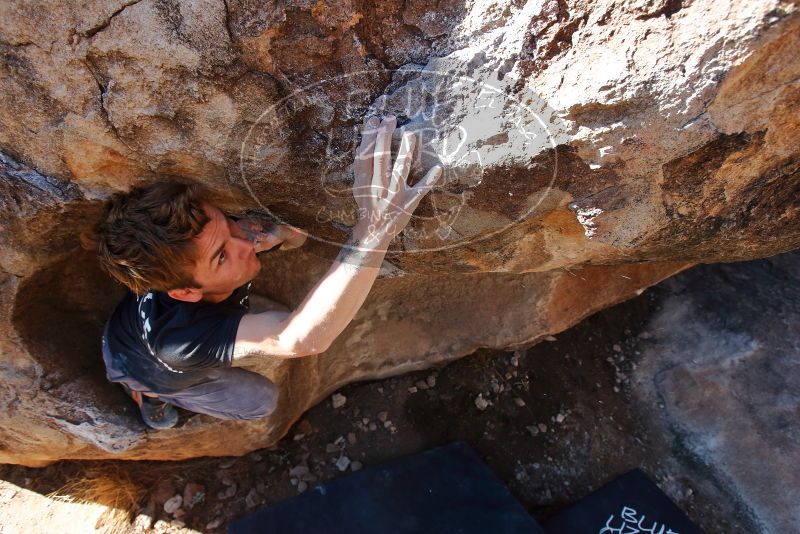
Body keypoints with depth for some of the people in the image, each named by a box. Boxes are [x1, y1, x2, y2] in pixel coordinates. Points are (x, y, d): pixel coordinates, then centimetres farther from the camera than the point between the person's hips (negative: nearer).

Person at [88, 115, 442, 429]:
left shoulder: (214, 236, -34)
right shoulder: (177, 338, -50)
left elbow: (297, 236, -17)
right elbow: (302, 339, -66)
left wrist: (275, 235, -42)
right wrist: (373, 230, -79)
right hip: (143, 368, -4)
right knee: (260, 401, 0)